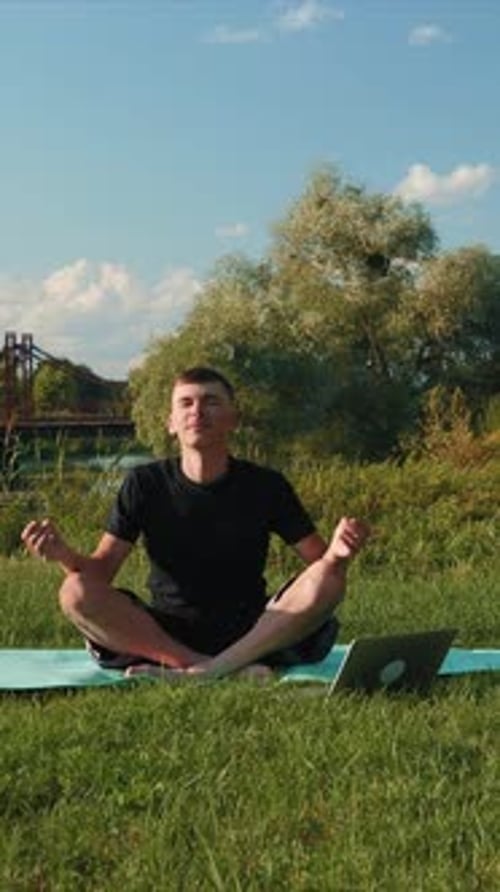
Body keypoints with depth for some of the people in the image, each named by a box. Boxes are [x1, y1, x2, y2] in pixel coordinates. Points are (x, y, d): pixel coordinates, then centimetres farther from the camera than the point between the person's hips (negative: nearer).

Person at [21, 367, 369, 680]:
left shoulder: (265, 485, 1)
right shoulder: (145, 484, 1)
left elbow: (319, 559, -2)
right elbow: (101, 569, -4)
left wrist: (337, 552, -27)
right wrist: (63, 553, -26)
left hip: (252, 631, 0)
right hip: (166, 632, 0)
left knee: (328, 581, -26)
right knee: (77, 592, -25)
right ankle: (236, 668, -30)